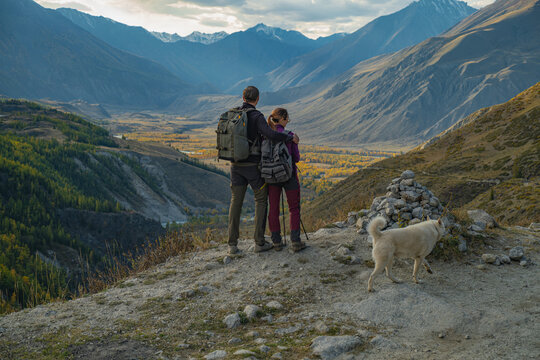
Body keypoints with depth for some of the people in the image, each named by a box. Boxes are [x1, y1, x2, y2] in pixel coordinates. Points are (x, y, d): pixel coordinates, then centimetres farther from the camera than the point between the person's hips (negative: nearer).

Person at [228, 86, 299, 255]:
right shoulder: (257, 116, -13)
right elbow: (270, 134, -30)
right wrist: (291, 137, -14)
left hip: (236, 165, 5)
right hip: (253, 165, -5)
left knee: (236, 202, 9)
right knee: (261, 200, 10)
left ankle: (232, 244, 6)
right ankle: (259, 242, 8)